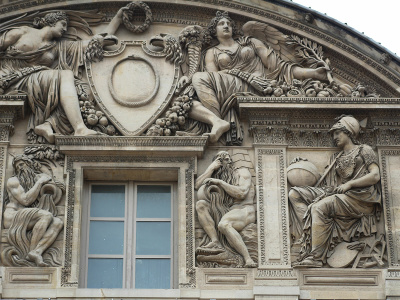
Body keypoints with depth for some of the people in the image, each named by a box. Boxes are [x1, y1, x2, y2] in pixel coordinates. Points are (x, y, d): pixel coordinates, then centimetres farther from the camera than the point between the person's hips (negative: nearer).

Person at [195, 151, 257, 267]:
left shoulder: (242, 172, 10)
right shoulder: (218, 177, 23)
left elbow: (241, 193, -8)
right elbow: (197, 185, 9)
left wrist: (220, 182, -8)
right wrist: (211, 168, 4)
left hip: (244, 211, -6)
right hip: (225, 212, 6)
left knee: (223, 224, -37)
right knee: (200, 204, -13)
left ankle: (248, 259, -42)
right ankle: (215, 242, -27)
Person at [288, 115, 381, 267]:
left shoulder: (364, 150, 10)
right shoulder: (337, 158, 27)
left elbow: (375, 176, -5)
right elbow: (333, 184, 18)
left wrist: (349, 184, -11)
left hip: (360, 198, -7)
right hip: (340, 194, 7)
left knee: (319, 207, -33)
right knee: (294, 194, -9)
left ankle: (316, 257, -33)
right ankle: (311, 230, -29)